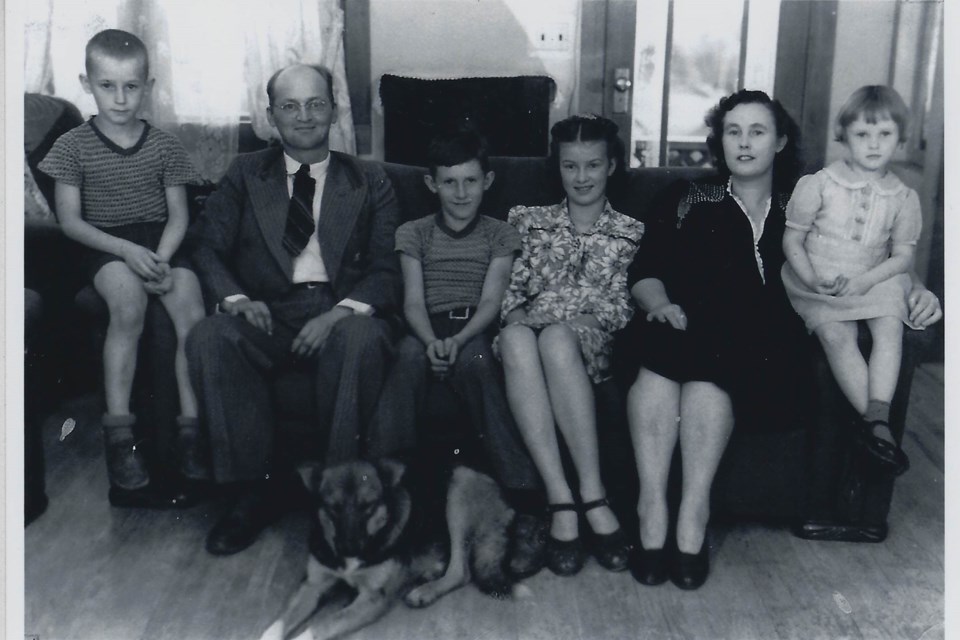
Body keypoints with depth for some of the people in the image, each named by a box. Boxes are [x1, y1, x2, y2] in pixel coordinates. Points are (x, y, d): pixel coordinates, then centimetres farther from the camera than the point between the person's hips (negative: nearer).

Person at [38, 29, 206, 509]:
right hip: (106, 245, -2)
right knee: (129, 305, -34)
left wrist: (162, 259, -15)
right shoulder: (74, 146, 1)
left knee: (193, 313, -27)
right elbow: (70, 220, -2)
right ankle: (118, 429, -29)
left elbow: (179, 214, 5)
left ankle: (191, 423, -21)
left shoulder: (165, 146, 6)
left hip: (160, 241, 2)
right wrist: (127, 251, -16)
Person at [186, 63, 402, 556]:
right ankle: (260, 484, -18)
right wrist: (236, 299, -13)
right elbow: (206, 246, 8)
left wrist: (342, 312, -17)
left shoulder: (370, 182, 14)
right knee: (208, 338, -29)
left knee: (362, 339, -36)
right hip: (267, 315, 2)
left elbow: (387, 270, 3)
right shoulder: (245, 174, 18)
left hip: (342, 316, -1)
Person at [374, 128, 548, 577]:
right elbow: (413, 301, 2)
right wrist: (431, 340, -21)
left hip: (478, 333, -1)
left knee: (471, 358, -37)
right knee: (410, 351, -36)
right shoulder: (413, 234, 15)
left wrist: (459, 338, -22)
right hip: (429, 332, 1)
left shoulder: (500, 236, 13)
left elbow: (490, 301, -1)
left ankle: (527, 505, -39)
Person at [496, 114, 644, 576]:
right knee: (516, 338, -38)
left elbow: (627, 305, 8)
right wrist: (518, 316, -7)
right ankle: (560, 499, -43)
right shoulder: (529, 221, 24)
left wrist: (576, 309, -10)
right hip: (532, 326, 1)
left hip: (595, 340, -1)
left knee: (557, 337, -39)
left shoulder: (632, 234, 20)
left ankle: (591, 494, -40)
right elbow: (510, 291, 15)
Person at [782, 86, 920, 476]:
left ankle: (877, 416, -32)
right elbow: (792, 240, 2)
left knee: (890, 325, -27)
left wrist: (865, 280, -12)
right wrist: (811, 279, -15)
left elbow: (903, 254, 6)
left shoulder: (904, 198, 6)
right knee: (836, 333, -28)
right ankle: (875, 421, -28)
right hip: (817, 286, -2)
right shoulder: (817, 185, 0)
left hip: (874, 281, 2)